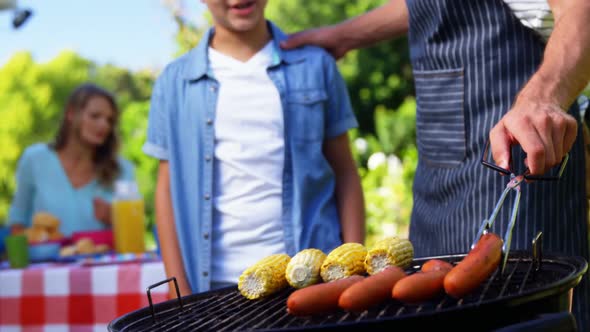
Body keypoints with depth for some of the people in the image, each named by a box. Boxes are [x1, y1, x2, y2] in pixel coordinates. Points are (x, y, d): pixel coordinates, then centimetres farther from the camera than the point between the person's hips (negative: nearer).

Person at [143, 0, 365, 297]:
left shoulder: (315, 65, 5)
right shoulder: (175, 81, 5)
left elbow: (345, 174, 6)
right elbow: (168, 190, 6)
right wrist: (182, 295, 0)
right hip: (219, 283, 0)